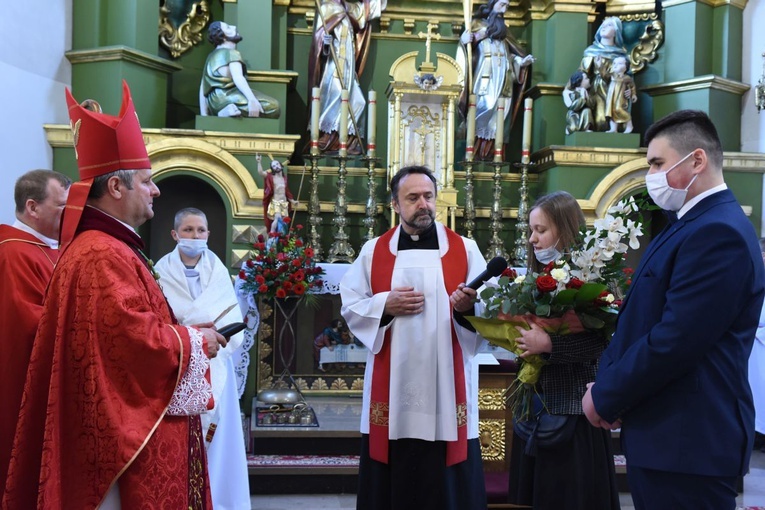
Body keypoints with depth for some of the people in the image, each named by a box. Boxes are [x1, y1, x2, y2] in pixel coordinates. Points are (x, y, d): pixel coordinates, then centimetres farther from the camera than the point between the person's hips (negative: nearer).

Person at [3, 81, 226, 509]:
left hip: (131, 426, 11)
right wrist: (197, 340, -9)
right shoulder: (103, 257, -20)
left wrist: (184, 332, 8)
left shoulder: (107, 248, 14)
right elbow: (141, 341, -25)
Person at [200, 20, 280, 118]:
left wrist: (204, 115, 18)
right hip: (227, 98, -9)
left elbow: (203, 88, 19)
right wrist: (252, 100, -34)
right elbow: (238, 78, -23)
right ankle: (230, 111, -20)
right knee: (272, 106, -14)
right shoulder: (231, 53, -5)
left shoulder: (211, 57, 22)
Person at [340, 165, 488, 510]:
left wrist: (468, 306, -23)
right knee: (393, 480, 8)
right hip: (392, 385, 1)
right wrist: (385, 304, -11)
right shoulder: (373, 251, 7)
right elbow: (350, 307, 6)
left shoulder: (465, 249, 4)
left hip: (447, 382, -1)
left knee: (448, 482, 4)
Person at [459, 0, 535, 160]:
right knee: (485, 107, -18)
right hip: (486, 74, -5)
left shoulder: (503, 28, 26)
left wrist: (521, 61, 9)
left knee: (501, 109, -6)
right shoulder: (478, 23, 11)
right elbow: (465, 39, -1)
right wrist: (467, 39, -23)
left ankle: (490, 151, -8)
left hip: (503, 75, 5)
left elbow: (510, 52, 26)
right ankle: (477, 150, -17)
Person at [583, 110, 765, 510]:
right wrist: (606, 383, 0)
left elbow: (675, 341, -25)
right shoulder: (689, 224, 15)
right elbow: (639, 322, 13)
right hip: (666, 433, 9)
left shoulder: (718, 232, -19)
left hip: (687, 442, -9)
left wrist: (605, 397, -12)